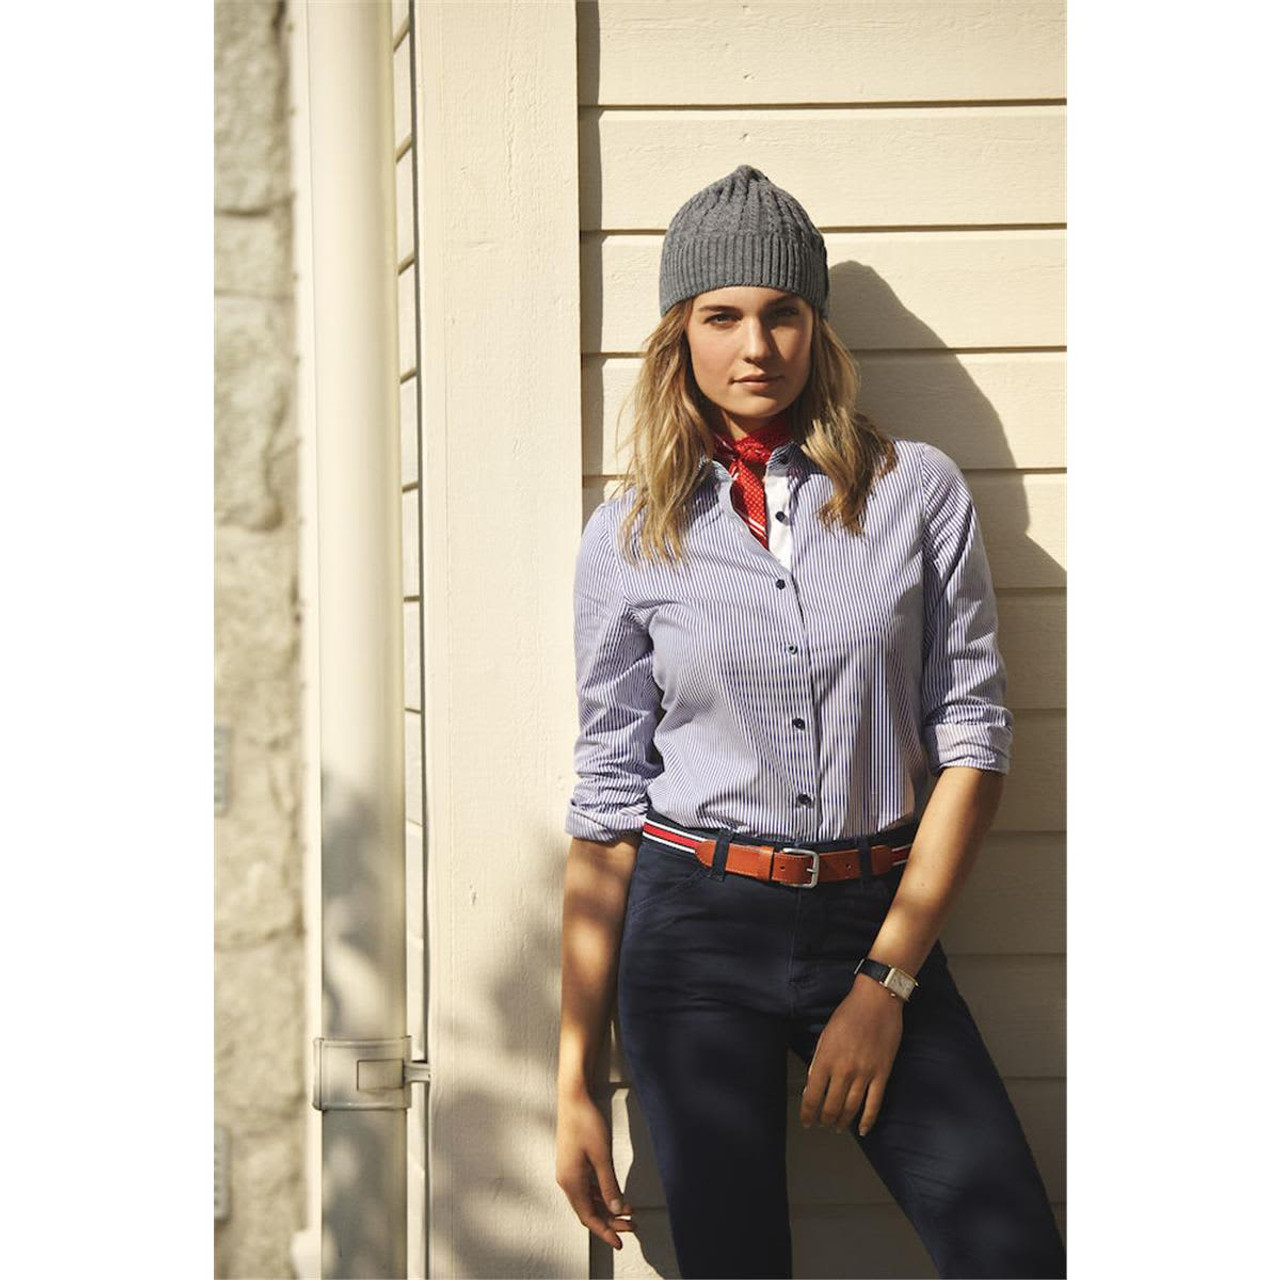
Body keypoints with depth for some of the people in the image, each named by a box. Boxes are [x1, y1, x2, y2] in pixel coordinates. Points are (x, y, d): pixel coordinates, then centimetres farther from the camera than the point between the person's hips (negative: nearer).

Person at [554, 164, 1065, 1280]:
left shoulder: (918, 492, 1)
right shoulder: (628, 539, 2)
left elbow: (973, 740, -1)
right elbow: (606, 804, 3)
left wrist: (885, 984, -7)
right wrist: (575, 1081, 1)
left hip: (879, 924, 0)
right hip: (697, 934, 0)